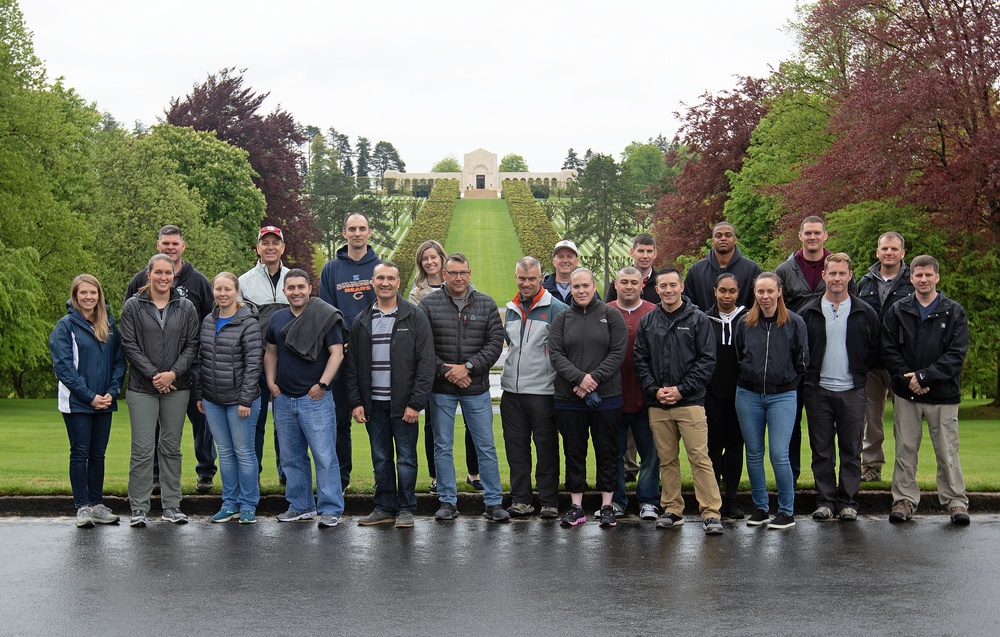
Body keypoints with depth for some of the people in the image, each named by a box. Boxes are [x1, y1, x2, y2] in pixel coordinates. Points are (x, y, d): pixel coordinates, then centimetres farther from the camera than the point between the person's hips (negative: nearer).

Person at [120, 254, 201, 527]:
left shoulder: (186, 308, 7)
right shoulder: (133, 306, 1)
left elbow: (192, 346, 3)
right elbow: (129, 345, -3)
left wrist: (173, 373, -10)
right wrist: (153, 374, -11)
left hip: (177, 387, 2)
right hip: (142, 388, -2)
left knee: (171, 447, 9)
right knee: (142, 448, -3)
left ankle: (171, 505, 16)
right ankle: (139, 508, 4)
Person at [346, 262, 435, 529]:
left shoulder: (414, 317, -2)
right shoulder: (362, 321, 9)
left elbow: (426, 362, -7)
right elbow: (352, 365, 12)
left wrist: (416, 402, -13)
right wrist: (355, 402, 2)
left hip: (403, 404, -4)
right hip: (373, 404, 4)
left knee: (406, 458, 2)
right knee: (380, 459, 10)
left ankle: (406, 509, 10)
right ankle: (384, 507, 18)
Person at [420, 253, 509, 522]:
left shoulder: (486, 304, 3)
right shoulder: (429, 304, 0)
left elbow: (495, 341, -2)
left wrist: (468, 367, -13)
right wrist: (444, 371, -12)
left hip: (476, 388, 0)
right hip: (441, 389, 0)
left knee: (486, 446, 4)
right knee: (443, 446, 6)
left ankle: (494, 502, 11)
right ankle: (448, 502, 16)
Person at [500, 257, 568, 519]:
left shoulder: (556, 308, -6)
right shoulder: (511, 309, 13)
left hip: (543, 391, -6)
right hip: (512, 390, 6)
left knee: (546, 448, 0)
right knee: (516, 448, 8)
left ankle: (549, 502, 6)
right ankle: (520, 499, 16)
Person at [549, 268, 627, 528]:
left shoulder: (611, 316, 3)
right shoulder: (561, 319, 9)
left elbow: (617, 353, -5)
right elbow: (556, 354, -1)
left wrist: (594, 378, -15)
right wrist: (579, 378, -16)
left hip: (606, 397, -2)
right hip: (568, 398, 2)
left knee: (607, 452, 4)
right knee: (574, 452, 7)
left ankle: (607, 506, 11)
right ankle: (576, 507, 14)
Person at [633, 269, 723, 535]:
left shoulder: (698, 319, 2)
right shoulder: (647, 322, 12)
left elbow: (707, 360, -2)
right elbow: (640, 360, 11)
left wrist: (682, 389, -10)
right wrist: (654, 390, -4)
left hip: (690, 402, -4)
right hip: (657, 404, 4)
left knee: (700, 458, -8)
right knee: (667, 460, 8)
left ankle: (711, 513, -7)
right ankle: (672, 510, 17)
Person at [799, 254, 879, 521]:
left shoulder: (865, 313, 4)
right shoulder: (808, 312, 4)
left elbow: (874, 349, 11)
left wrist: (858, 373, 5)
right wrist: (809, 375, 3)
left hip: (852, 390, 0)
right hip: (818, 389, 0)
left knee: (851, 449, 3)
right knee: (821, 449, 3)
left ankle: (848, 502, 10)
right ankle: (825, 501, 11)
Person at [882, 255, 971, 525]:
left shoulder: (954, 312, 2)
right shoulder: (897, 311, 7)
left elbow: (957, 354, -6)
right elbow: (889, 351, 1)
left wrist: (923, 376, -15)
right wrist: (908, 379, -13)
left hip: (943, 395, -2)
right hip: (906, 394, 2)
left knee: (947, 451, 1)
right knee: (905, 450, 5)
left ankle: (956, 501, 11)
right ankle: (904, 500, 14)